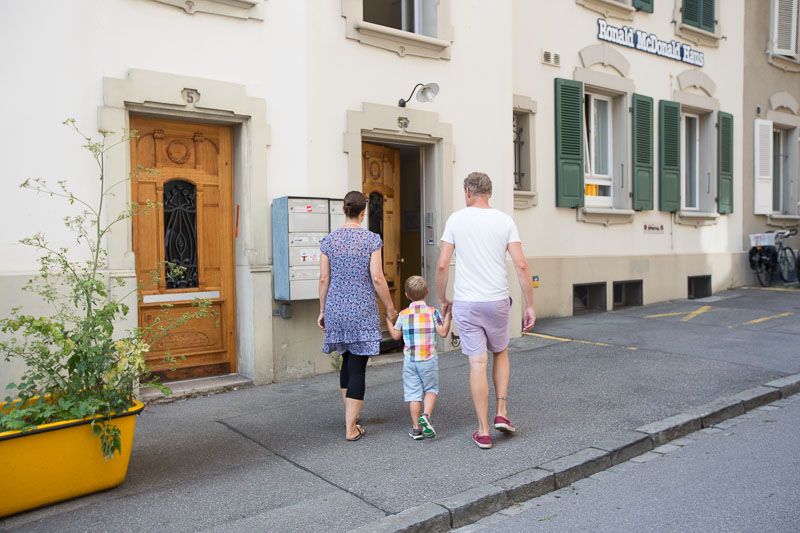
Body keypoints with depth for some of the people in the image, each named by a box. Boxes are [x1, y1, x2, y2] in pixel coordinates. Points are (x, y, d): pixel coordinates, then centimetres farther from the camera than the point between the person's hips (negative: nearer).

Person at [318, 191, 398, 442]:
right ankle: (351, 428, 5)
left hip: (336, 309, 4)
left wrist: (322, 311, 12)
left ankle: (350, 416, 34)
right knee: (358, 367, 2)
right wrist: (390, 308, 0)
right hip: (362, 310, -4)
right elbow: (377, 279, -11)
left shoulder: (329, 240, 1)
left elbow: (324, 279, 2)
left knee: (347, 361, 21)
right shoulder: (371, 239, -8)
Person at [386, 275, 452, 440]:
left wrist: (388, 320, 21)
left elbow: (396, 335, 8)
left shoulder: (403, 314, 0)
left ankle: (416, 427, 9)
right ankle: (426, 416, -8)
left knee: (413, 393, 6)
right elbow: (443, 332, -7)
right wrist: (447, 315, 0)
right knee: (431, 389, 14)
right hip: (429, 360, -1)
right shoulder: (432, 311, -5)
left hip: (409, 360, 1)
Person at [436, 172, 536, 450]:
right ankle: (502, 413, 17)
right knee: (500, 353, 24)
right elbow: (521, 265, -6)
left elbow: (442, 265, -5)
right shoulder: (505, 221, 0)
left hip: (466, 303, -1)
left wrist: (442, 298, 10)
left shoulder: (456, 219, -2)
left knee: (477, 363, 3)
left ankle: (483, 431, 10)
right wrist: (530, 306, 0)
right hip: (497, 301, 1)